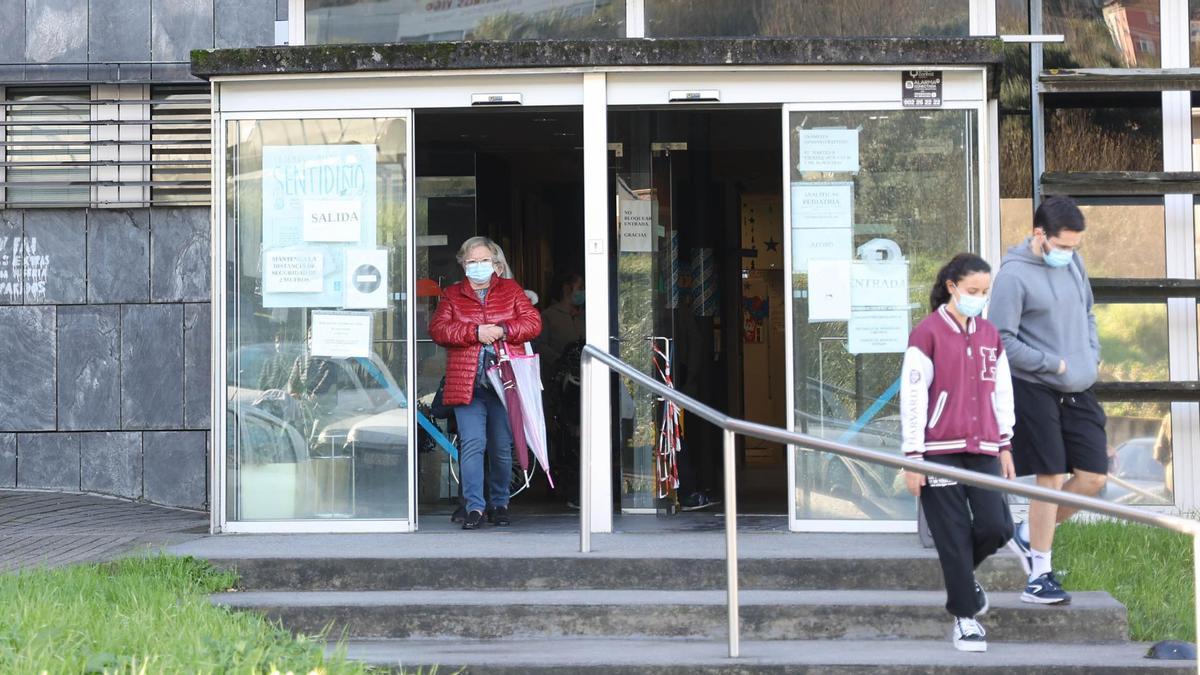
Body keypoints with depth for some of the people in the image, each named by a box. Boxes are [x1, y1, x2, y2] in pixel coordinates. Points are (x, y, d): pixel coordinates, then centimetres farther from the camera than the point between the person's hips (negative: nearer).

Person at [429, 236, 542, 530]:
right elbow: (438, 329, -3)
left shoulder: (510, 290, 13)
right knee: (472, 445, -10)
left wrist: (502, 330, -12)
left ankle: (500, 503, 20)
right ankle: (474, 507, -8)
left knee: (502, 447, 6)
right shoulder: (452, 295, 12)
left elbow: (533, 323, 4)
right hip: (467, 383, -1)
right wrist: (476, 332, -14)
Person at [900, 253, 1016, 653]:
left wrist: (1005, 444, 18)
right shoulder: (927, 333, -5)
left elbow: (1002, 390, 19)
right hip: (940, 451, -5)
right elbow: (912, 395, -7)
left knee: (997, 527, -5)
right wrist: (913, 456, -10)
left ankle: (961, 572, 26)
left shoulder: (990, 335, 12)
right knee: (953, 534, -2)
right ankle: (965, 616, 9)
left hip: (982, 449, 5)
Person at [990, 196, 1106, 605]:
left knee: (1094, 477, 4)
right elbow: (1001, 341, -17)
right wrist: (1054, 364, -15)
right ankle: (1039, 576, 6)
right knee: (1051, 479, -6)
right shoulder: (1014, 275, -15)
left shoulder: (1073, 262, 8)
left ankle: (1030, 536, 24)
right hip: (1035, 391, -7)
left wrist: (1093, 355, 5)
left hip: (1077, 391, 7)